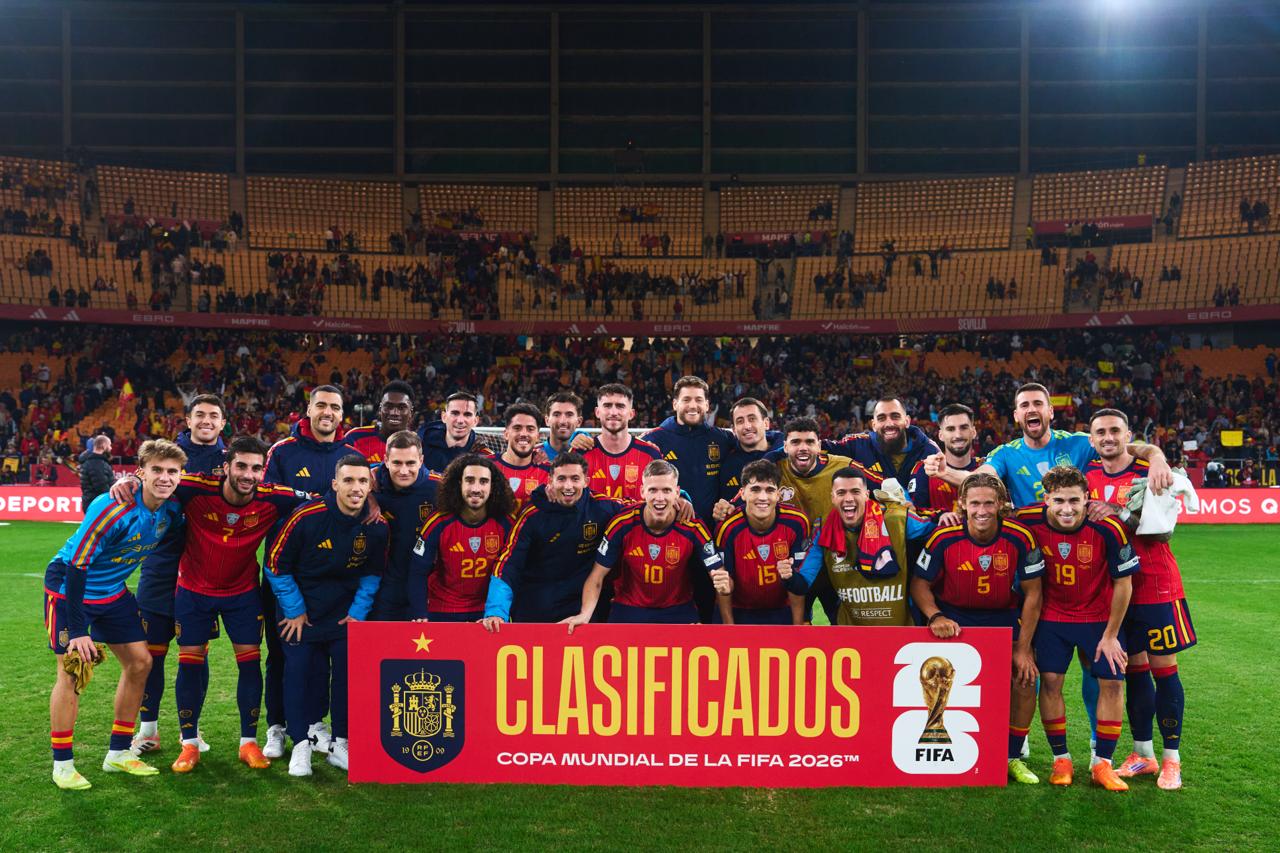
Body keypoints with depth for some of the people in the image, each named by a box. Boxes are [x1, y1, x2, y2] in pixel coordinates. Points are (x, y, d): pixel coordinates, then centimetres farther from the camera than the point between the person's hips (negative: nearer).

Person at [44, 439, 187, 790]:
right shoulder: (113, 509, -32)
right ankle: (62, 764, 8)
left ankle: (118, 754, 18)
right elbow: (76, 566, -29)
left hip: (113, 590, 7)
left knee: (139, 662, 5)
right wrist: (78, 631, -29)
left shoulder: (171, 509, -12)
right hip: (69, 586, -7)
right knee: (72, 672, -8)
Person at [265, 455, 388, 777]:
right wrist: (294, 610, -9)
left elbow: (373, 573, 4)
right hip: (301, 609, -2)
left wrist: (359, 611, -3)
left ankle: (340, 745, 15)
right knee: (298, 672, -3)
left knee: (347, 673, 1)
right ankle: (301, 745, 11)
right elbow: (276, 563, -11)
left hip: (345, 613, 2)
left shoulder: (377, 526, -13)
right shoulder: (307, 516, -22)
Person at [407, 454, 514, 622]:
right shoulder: (439, 523, -15)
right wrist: (419, 615, -19)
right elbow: (418, 572, -12)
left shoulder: (505, 524, -11)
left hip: (486, 611, 2)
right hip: (441, 612, -1)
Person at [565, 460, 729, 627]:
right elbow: (597, 577, -8)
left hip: (678, 612, 0)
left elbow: (719, 573, -10)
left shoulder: (693, 528, -14)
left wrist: (724, 585, -34)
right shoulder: (622, 525, -14)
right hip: (628, 611, 0)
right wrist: (585, 615, -23)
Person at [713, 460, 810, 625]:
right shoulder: (729, 528, -21)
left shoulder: (796, 522, -18)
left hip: (783, 611, 1)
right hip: (740, 613, -1)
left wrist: (798, 625, -8)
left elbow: (799, 585, -9)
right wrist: (729, 624, -6)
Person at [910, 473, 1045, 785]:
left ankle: (1013, 757, 12)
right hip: (954, 616, -1)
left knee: (1025, 679, -10)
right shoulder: (943, 538, -20)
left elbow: (1032, 594, -10)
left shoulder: (1020, 538, -19)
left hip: (1003, 616, 1)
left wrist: (1022, 648, -11)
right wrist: (935, 617, -27)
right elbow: (919, 584, -9)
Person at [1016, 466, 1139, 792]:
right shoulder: (1030, 521, -20)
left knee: (1112, 681, -4)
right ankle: (1061, 759, 13)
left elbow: (1123, 583, -12)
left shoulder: (1109, 529, -24)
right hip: (1052, 615, 1)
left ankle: (1103, 763, 11)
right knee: (1050, 680, -5)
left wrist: (1110, 635, -8)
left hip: (1099, 616, 0)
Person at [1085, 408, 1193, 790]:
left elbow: (1163, 531, -14)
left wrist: (1119, 515, -24)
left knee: (1163, 669, 1)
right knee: (1133, 670, 11)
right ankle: (1143, 754, 20)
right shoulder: (1088, 476, 5)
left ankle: (1171, 758, 11)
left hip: (1155, 586, -4)